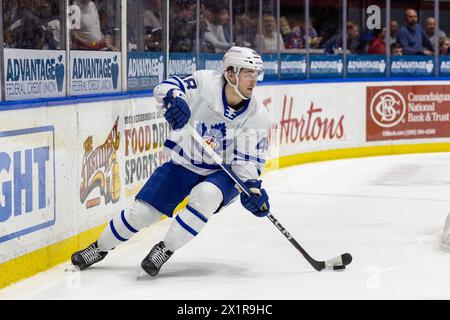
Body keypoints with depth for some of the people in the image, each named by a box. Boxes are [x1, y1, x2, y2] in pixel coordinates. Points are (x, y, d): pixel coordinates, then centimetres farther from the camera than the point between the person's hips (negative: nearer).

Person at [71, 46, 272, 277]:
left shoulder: (258, 117, -13)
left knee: (206, 196, -35)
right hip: (185, 163, 1)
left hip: (223, 173, -1)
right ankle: (100, 247, 24)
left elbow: (250, 160, -9)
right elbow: (167, 87, -20)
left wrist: (253, 187, -26)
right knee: (143, 210, -3)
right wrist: (174, 98, -43)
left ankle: (164, 250, -19)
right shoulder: (206, 82, -16)